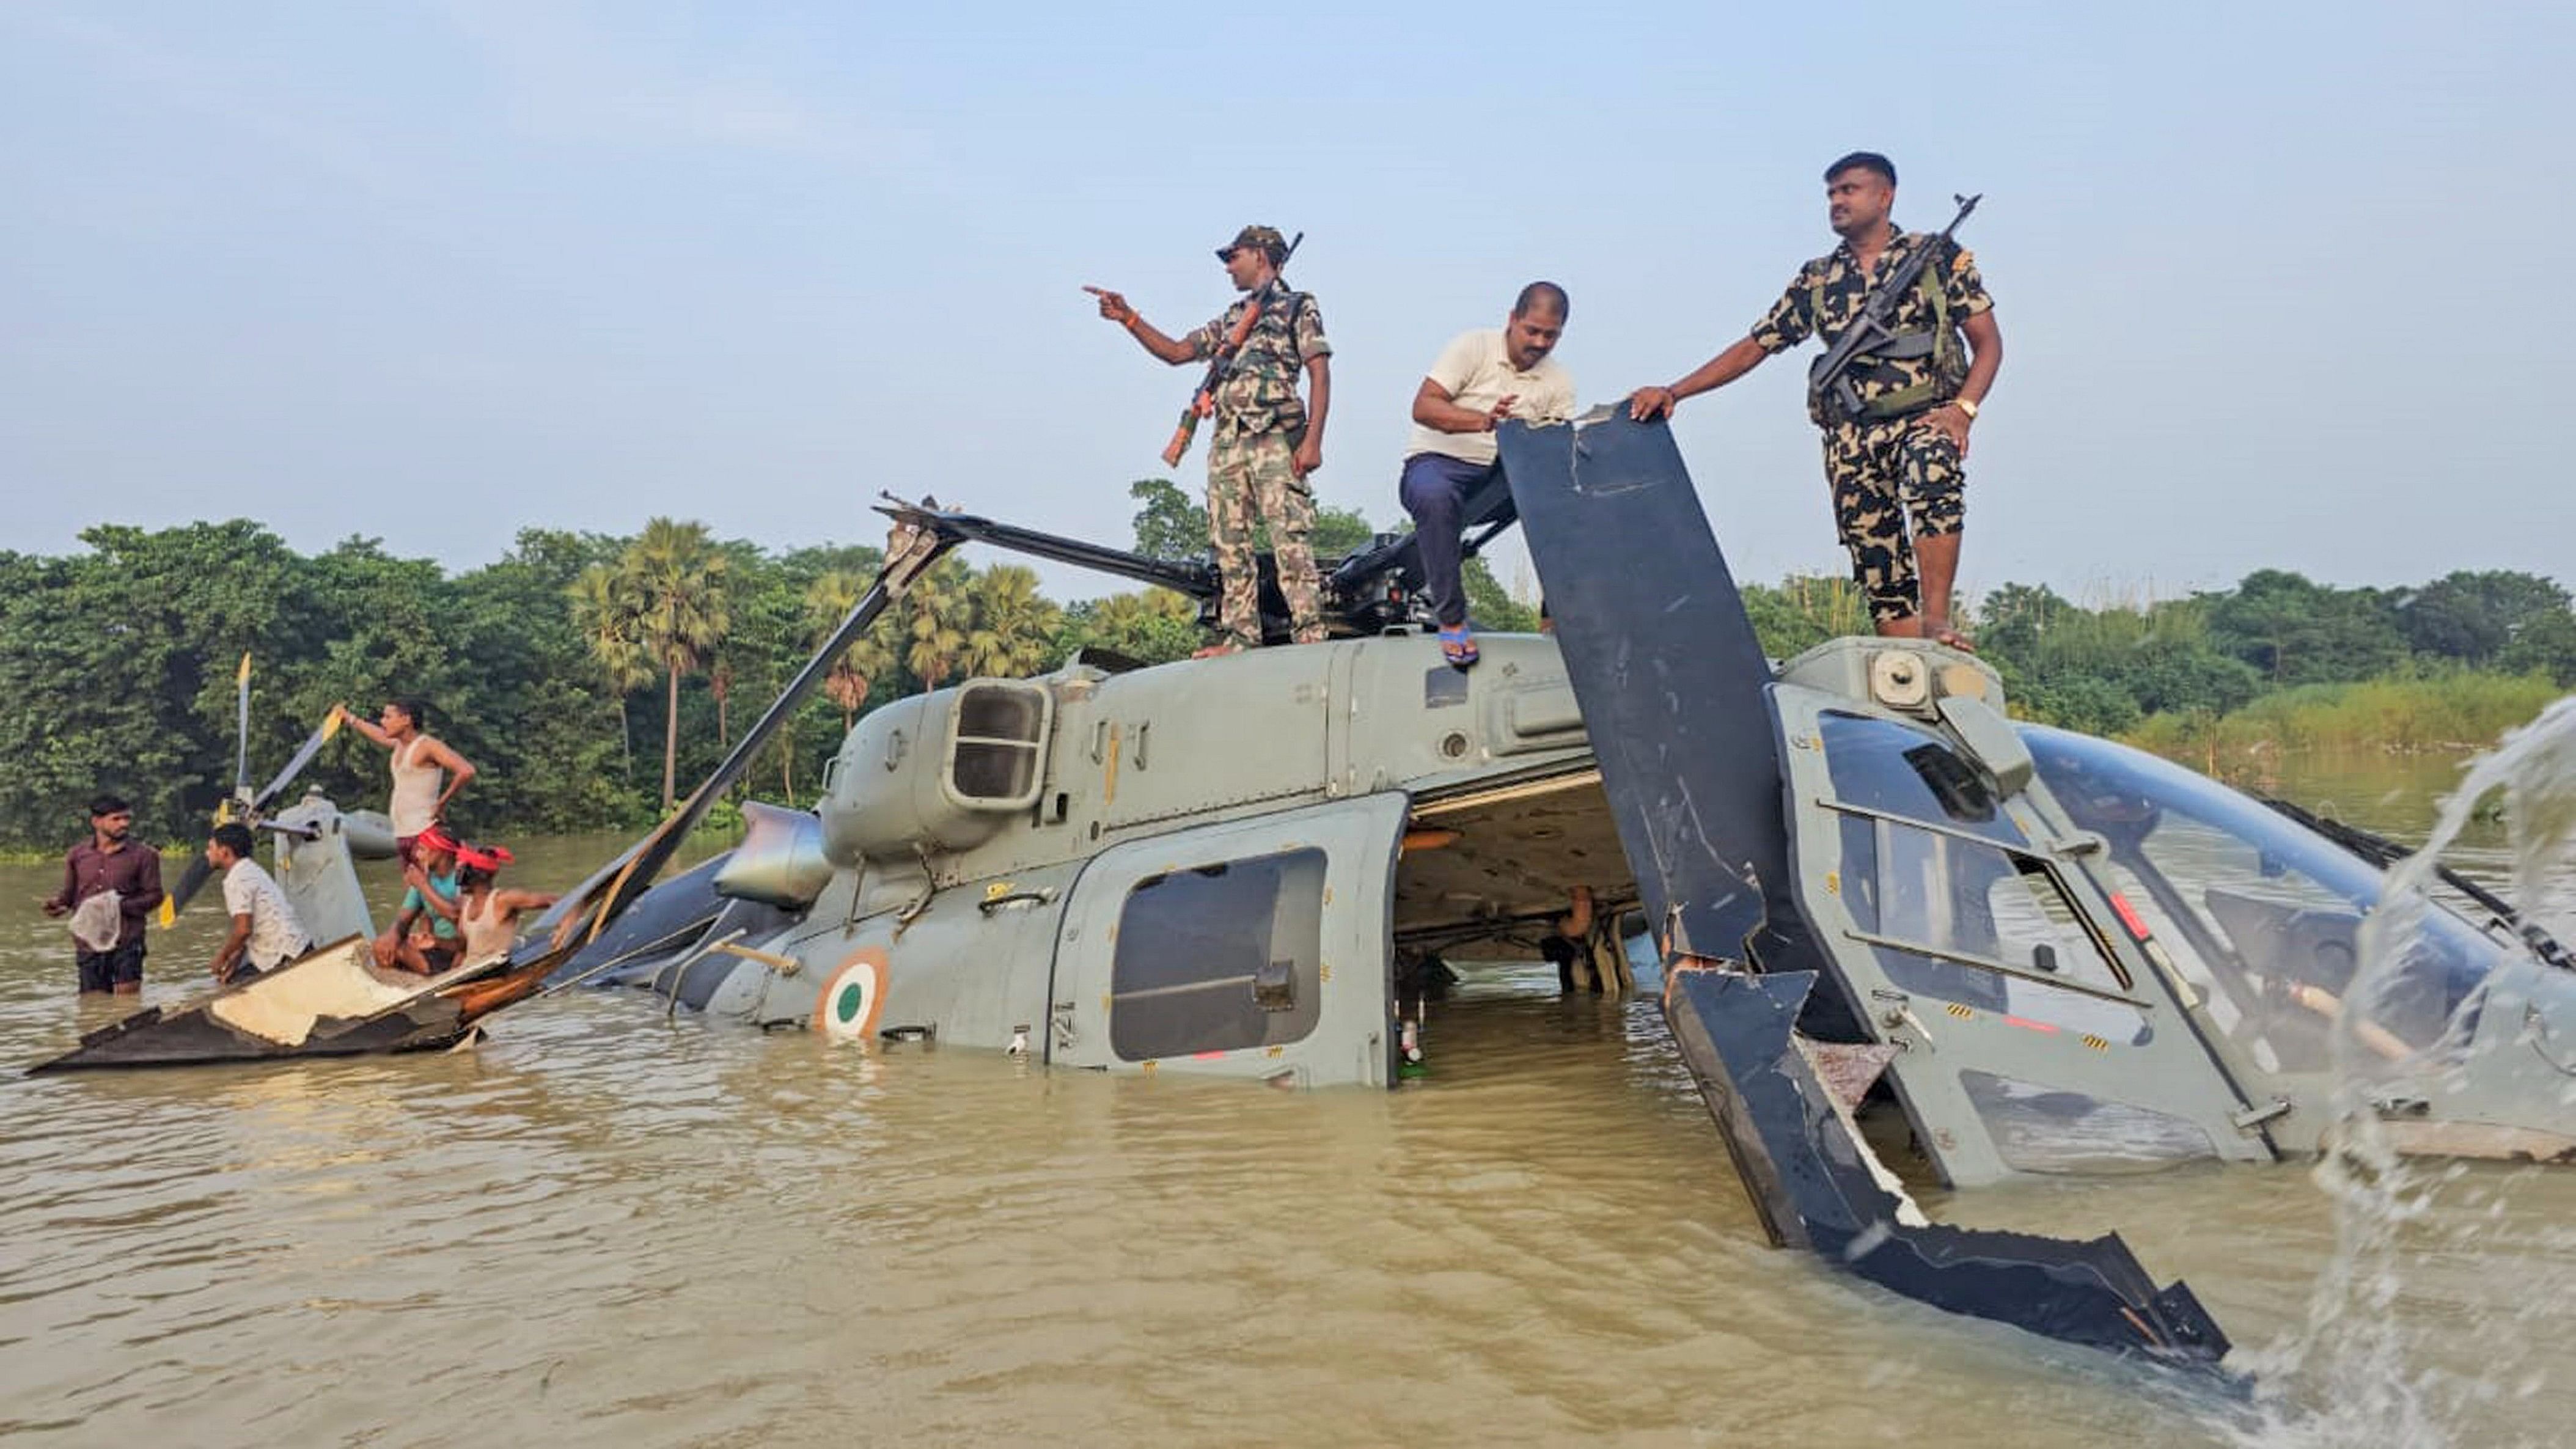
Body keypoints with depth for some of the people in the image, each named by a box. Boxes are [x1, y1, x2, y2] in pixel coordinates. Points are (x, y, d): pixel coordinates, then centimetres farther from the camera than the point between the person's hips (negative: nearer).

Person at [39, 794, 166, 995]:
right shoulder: (77, 855, 8)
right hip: (88, 944, 3)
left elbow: (154, 896, -2)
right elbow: (69, 892, 17)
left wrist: (121, 906, -17)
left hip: (126, 943, -3)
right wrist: (58, 902, -6)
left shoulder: (143, 855, -1)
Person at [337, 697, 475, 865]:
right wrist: (349, 718, 53)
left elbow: (466, 771, -22)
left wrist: (442, 803, -15)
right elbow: (381, 736, 41)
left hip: (422, 834, -9)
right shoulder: (400, 746, 16)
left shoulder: (428, 746, -10)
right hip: (402, 834, 9)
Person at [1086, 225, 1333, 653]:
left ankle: (1311, 638, -16)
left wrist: (1313, 440, -14)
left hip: (1276, 441, -7)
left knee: (1291, 542, -14)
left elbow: (1320, 376, -3)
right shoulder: (1231, 320, 27)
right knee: (1230, 546, 2)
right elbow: (1176, 352, 25)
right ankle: (1241, 640, 4)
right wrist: (1128, 318, 14)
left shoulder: (1298, 308, 7)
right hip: (1227, 444, 7)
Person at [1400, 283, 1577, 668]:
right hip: (1438, 462, -4)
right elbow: (1423, 407, -18)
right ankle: (1451, 620, -30)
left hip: (1501, 476, 5)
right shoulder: (1473, 347, -6)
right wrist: (1483, 421, -34)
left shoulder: (1559, 381, 8)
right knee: (1434, 495, -40)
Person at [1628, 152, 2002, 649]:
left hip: (1925, 417, -3)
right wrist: (1672, 392, 1)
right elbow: (1752, 348, 12)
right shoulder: (1816, 280, 13)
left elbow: (1988, 342, 4)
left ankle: (1936, 618, -32)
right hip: (1851, 432, 3)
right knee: (1876, 563, -2)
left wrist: (1963, 409, -14)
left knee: (1932, 478, -36)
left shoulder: (1938, 257, 6)